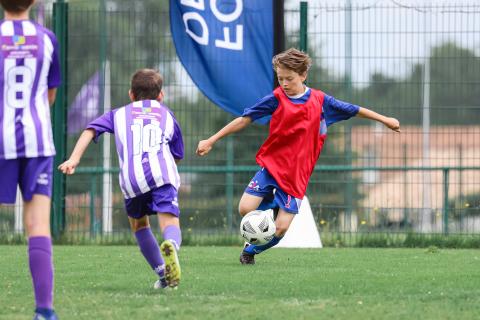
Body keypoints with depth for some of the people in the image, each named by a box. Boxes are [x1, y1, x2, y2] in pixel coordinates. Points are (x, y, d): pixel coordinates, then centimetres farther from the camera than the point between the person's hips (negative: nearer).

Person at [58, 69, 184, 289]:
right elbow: (177, 157, 34)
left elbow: (90, 130, 13)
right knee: (170, 223, -12)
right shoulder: (167, 114, 31)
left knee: (138, 223, 25)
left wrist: (74, 159, 3)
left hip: (131, 179, 1)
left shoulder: (119, 114, 30)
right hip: (162, 173, -1)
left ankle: (163, 274, 21)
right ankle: (170, 246, -48)